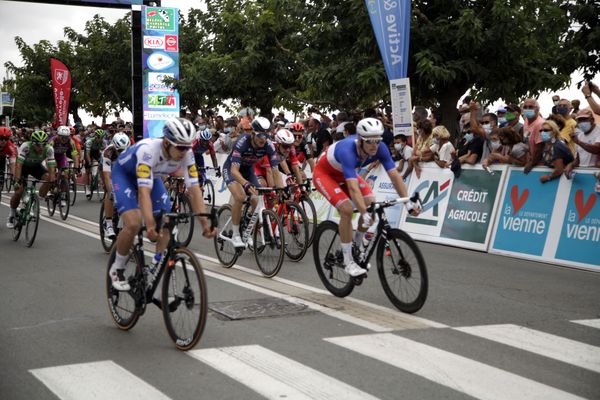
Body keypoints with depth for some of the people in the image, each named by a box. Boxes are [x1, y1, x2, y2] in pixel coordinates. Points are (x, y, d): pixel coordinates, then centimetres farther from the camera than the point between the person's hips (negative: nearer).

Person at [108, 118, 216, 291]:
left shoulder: (186, 154, -27)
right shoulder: (148, 150, -41)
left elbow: (194, 189, -26)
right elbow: (144, 191, -48)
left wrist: (205, 223, -36)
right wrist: (150, 225, -58)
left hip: (153, 177, 5)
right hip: (124, 174, -5)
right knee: (133, 224, -22)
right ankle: (117, 269, 1)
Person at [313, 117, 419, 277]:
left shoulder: (380, 148, -24)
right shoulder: (348, 150, -41)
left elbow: (394, 175, -23)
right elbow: (353, 187, -49)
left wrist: (408, 203, -30)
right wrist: (364, 214, -57)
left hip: (343, 173, 6)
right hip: (324, 173, -6)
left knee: (371, 204, -10)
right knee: (347, 209, -25)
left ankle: (357, 245, 13)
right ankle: (348, 262, -13)